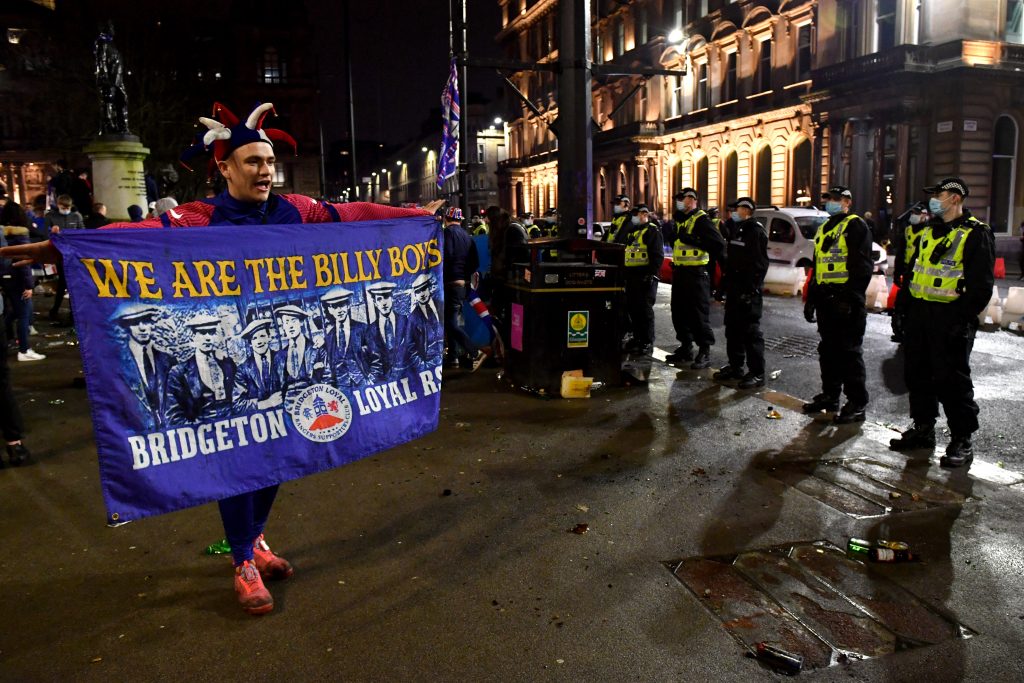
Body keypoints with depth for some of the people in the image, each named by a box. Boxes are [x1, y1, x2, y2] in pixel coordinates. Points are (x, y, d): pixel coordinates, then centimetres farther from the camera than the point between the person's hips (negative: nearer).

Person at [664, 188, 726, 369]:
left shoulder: (701, 220, -9)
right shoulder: (679, 220, 17)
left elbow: (718, 243, -17)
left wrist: (692, 240, -18)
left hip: (696, 273, -9)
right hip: (679, 272, 9)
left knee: (698, 314, -7)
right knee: (679, 312, 13)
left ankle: (705, 353, -1)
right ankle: (686, 347, 25)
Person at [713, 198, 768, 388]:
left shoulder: (756, 231, -12)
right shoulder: (737, 230, 18)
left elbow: (760, 263, -19)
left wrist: (752, 289, -23)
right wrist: (725, 285, 20)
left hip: (748, 291, -10)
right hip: (734, 288, 10)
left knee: (750, 331, -8)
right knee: (732, 329, 14)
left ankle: (757, 373, -3)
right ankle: (735, 366, 26)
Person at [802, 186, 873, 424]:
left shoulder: (856, 226, -7)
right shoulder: (824, 229, 20)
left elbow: (862, 267, -15)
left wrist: (850, 298, -22)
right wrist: (811, 299, 20)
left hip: (846, 300, -8)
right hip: (826, 299, 8)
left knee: (849, 352, -5)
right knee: (828, 350, 14)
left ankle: (857, 404, 2)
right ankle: (830, 396, 25)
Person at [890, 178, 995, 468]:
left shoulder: (976, 234, -8)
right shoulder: (928, 232, 16)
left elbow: (981, 284, -12)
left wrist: (962, 317, -20)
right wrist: (906, 308, 13)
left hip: (951, 318, -8)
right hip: (919, 313, 8)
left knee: (952, 379, -4)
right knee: (917, 373, 13)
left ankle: (962, 441, 7)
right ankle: (923, 428, 27)